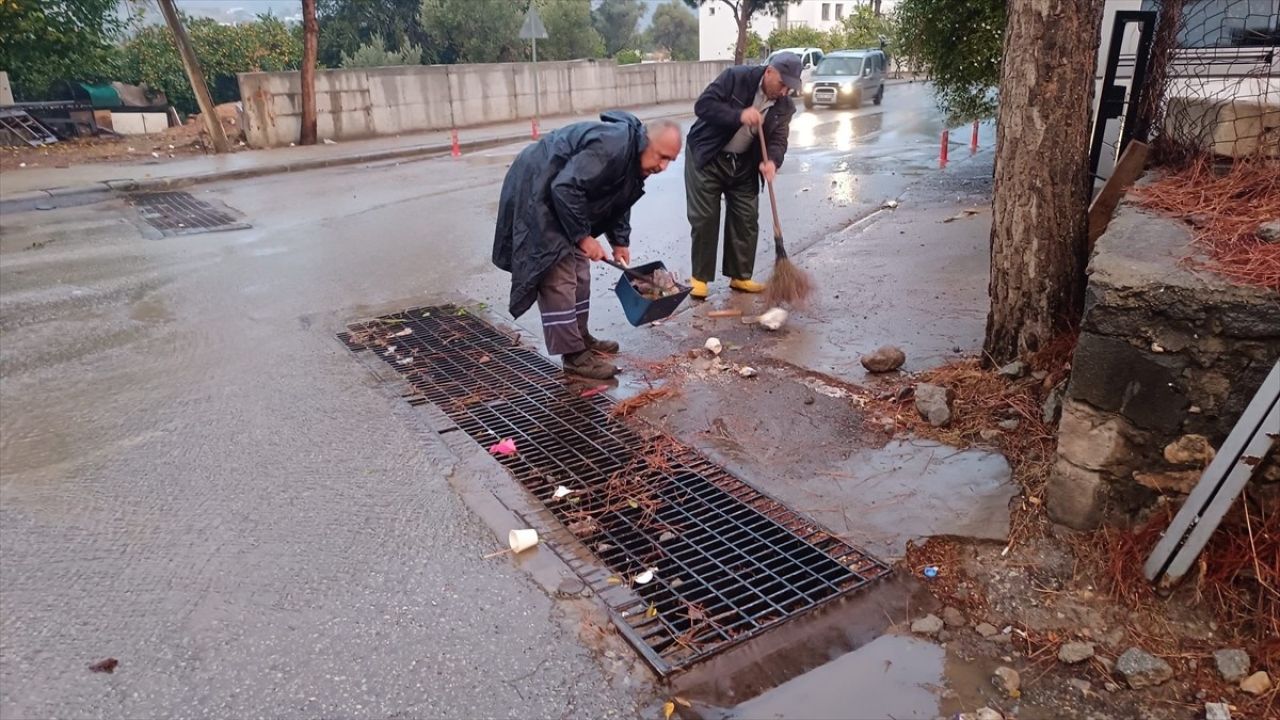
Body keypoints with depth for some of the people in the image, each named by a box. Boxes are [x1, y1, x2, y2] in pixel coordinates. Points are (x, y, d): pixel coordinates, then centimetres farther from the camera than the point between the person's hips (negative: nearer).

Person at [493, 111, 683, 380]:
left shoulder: (633, 155, 3)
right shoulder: (611, 147, -29)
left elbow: (618, 200, 17)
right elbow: (565, 188, -32)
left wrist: (620, 241, 9)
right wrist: (583, 236, -24)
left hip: (560, 196, 10)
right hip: (536, 192, -10)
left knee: (578, 272, 14)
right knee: (558, 276, -11)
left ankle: (580, 337, 27)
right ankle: (574, 354, -6)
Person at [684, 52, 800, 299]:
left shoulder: (785, 106, -4)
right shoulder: (736, 77, -18)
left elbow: (778, 139, -9)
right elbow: (703, 105, -23)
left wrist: (771, 161, -32)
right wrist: (739, 115, -35)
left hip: (744, 164, 5)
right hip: (707, 158, -4)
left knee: (746, 219, 4)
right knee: (704, 218, -4)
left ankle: (740, 276, 16)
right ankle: (700, 277, 7)